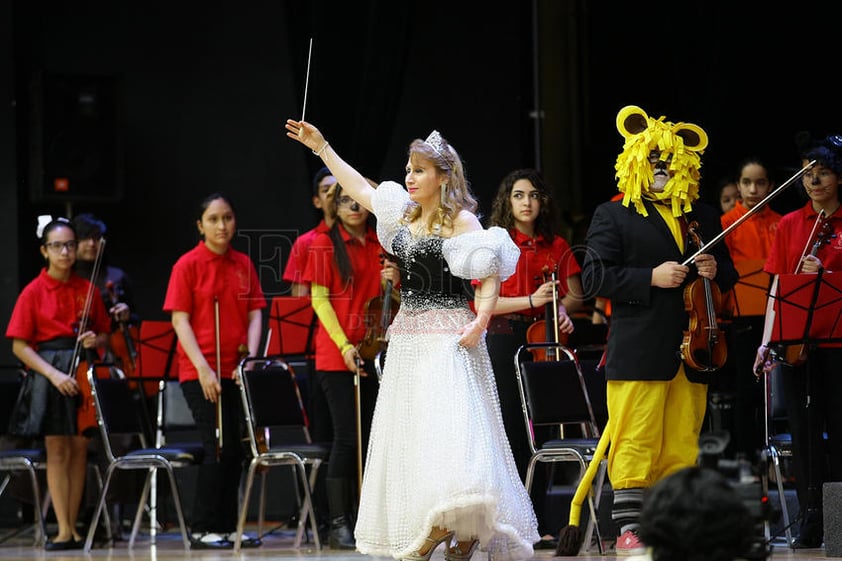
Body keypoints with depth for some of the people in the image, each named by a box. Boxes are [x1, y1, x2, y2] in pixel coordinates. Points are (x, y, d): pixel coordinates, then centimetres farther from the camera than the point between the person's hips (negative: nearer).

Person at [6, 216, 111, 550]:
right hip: (50, 375, -3)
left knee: (79, 449, 3)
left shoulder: (86, 290, 7)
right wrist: (54, 374, -16)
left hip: (84, 371, 3)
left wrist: (96, 340, -8)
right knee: (57, 450, -3)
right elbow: (19, 346, -5)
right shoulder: (34, 292, -2)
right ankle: (63, 531, -3)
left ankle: (73, 527, 10)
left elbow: (105, 335, 16)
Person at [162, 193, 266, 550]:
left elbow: (255, 314, 8)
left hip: (237, 372, 5)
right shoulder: (188, 265, -4)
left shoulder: (243, 265, 10)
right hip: (200, 372, -5)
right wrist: (203, 369, -16)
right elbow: (180, 320, -8)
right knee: (219, 447, -11)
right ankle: (202, 530, -4)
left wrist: (250, 357, -8)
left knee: (235, 448, 5)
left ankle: (226, 527, 14)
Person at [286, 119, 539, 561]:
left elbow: (491, 274, -11)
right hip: (408, 337, 8)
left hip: (449, 336, -8)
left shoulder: (461, 221, -6)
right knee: (406, 429, 5)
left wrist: (480, 321, -24)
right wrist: (320, 148, 25)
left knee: (451, 422, -16)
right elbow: (360, 188, 24)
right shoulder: (404, 215, 14)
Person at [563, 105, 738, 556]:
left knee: (682, 446, 7)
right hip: (638, 351, -5)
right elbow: (593, 278, -6)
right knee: (635, 442, -5)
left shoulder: (704, 218, 19)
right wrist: (652, 278, -16)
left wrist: (716, 272, 0)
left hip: (690, 351, 5)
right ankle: (628, 528, -1)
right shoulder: (614, 216, 4)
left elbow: (729, 275, 24)